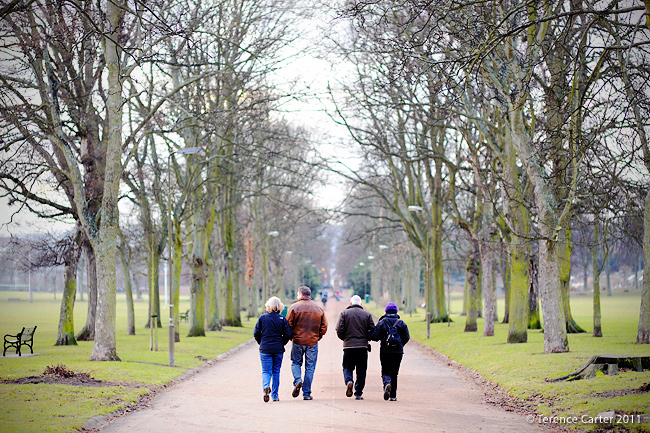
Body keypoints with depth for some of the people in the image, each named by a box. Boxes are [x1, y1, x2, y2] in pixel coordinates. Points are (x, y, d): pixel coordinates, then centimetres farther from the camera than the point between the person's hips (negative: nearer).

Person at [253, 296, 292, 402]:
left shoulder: (262, 318, -4)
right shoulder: (282, 319, -4)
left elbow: (256, 333, -2)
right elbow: (287, 335, -4)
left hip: (265, 349, -1)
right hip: (278, 350, 1)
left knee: (266, 371, 5)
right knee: (276, 372, 12)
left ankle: (266, 386, -25)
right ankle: (275, 395, 14)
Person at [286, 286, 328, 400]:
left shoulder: (294, 307, -4)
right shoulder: (318, 309, 4)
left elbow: (288, 325, -5)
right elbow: (324, 326, 5)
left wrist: (291, 337, 9)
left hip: (297, 341, -2)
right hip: (313, 342, 2)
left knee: (296, 362, 17)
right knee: (310, 367, 7)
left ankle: (297, 380, -9)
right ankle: (307, 393, 6)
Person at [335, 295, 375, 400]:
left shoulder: (344, 313, 1)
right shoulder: (367, 314, 5)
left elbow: (339, 330, -5)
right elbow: (373, 331, 2)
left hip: (348, 345, -1)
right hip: (363, 346, 1)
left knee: (347, 367, 11)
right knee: (361, 370, 8)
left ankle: (349, 381, -19)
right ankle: (358, 393, 6)